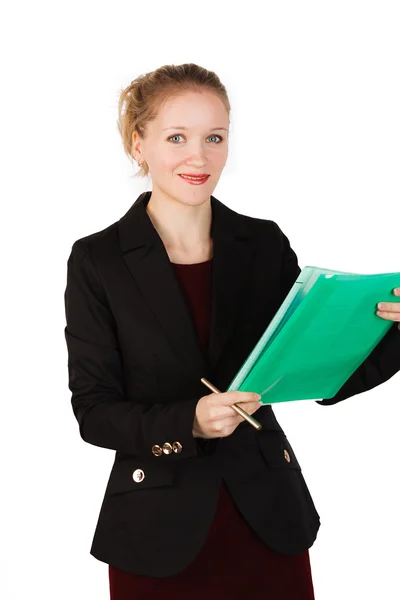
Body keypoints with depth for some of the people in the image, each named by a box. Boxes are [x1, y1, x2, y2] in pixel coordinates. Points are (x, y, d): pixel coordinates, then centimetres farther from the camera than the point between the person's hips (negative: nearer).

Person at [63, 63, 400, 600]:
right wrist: (189, 421, -24)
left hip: (268, 515, 3)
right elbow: (94, 411, -7)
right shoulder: (97, 260, -6)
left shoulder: (265, 244, 1)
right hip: (159, 527, -2)